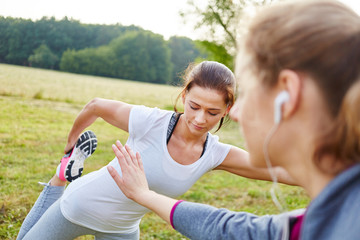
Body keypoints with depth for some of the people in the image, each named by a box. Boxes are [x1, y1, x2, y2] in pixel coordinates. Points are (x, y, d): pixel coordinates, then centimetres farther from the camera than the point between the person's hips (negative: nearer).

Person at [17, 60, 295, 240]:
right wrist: (70, 144, 4)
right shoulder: (150, 122, -29)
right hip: (79, 207, -3)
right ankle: (59, 183, 29)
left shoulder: (217, 155, -17)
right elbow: (95, 106, -11)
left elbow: (286, 171, -22)